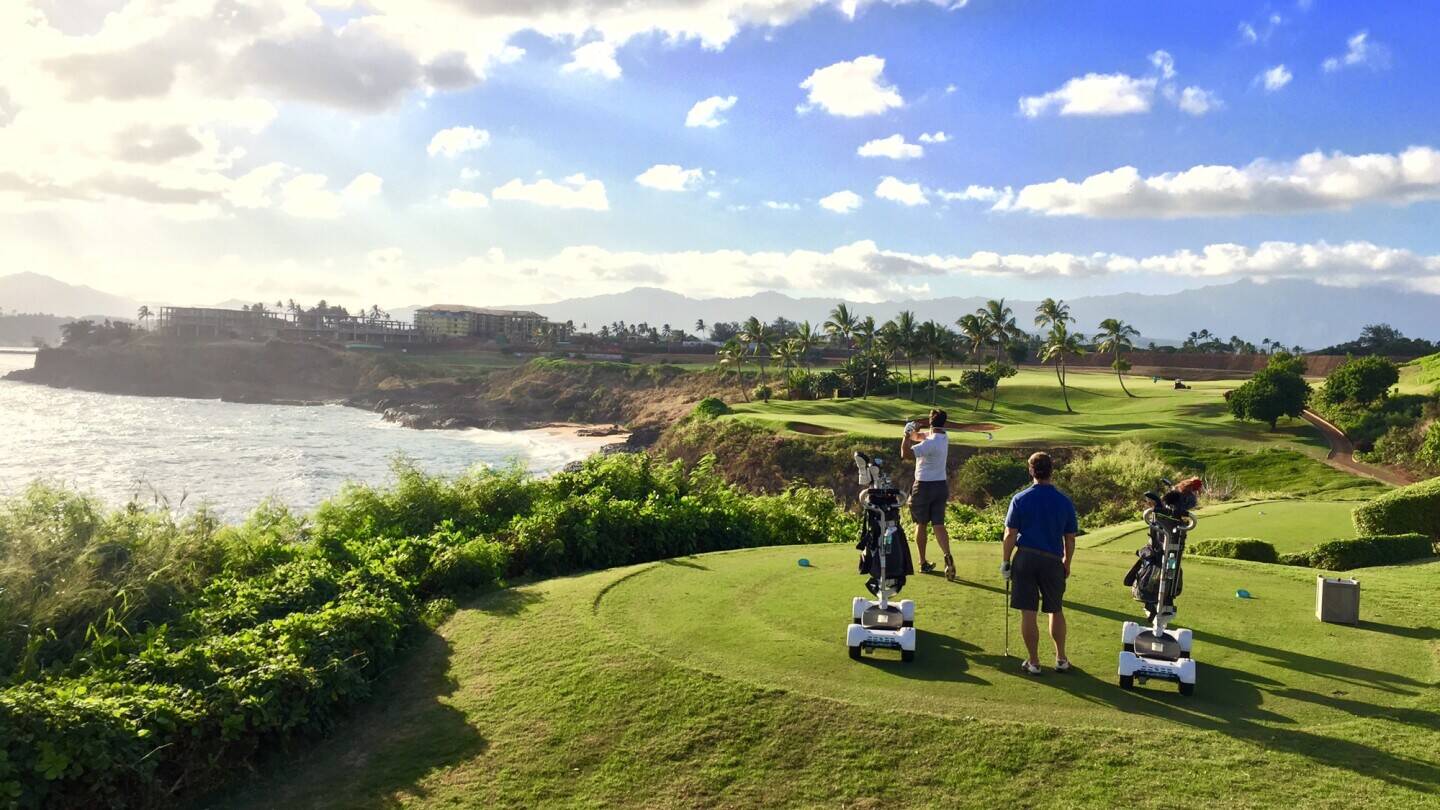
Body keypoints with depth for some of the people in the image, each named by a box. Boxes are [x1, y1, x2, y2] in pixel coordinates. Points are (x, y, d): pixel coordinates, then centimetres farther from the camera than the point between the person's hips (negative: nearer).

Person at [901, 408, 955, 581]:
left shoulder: (930, 443, -20)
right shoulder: (943, 438, 6)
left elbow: (905, 454, -28)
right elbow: (918, 436, 20)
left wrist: (907, 434, -20)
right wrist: (913, 432, 0)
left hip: (924, 487, -6)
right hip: (941, 485, 6)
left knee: (921, 525, 9)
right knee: (938, 524, 2)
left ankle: (923, 563, 16)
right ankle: (947, 556, -20)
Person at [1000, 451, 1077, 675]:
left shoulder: (1020, 499, -5)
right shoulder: (1065, 502, 1)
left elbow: (1010, 535, -6)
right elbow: (1070, 539, 6)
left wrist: (1005, 561, 5)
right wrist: (1066, 564, 20)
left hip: (1025, 558, -2)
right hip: (1053, 561, 2)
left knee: (1028, 613, 4)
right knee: (1056, 611, 18)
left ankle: (1034, 662, 11)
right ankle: (1061, 659, 25)